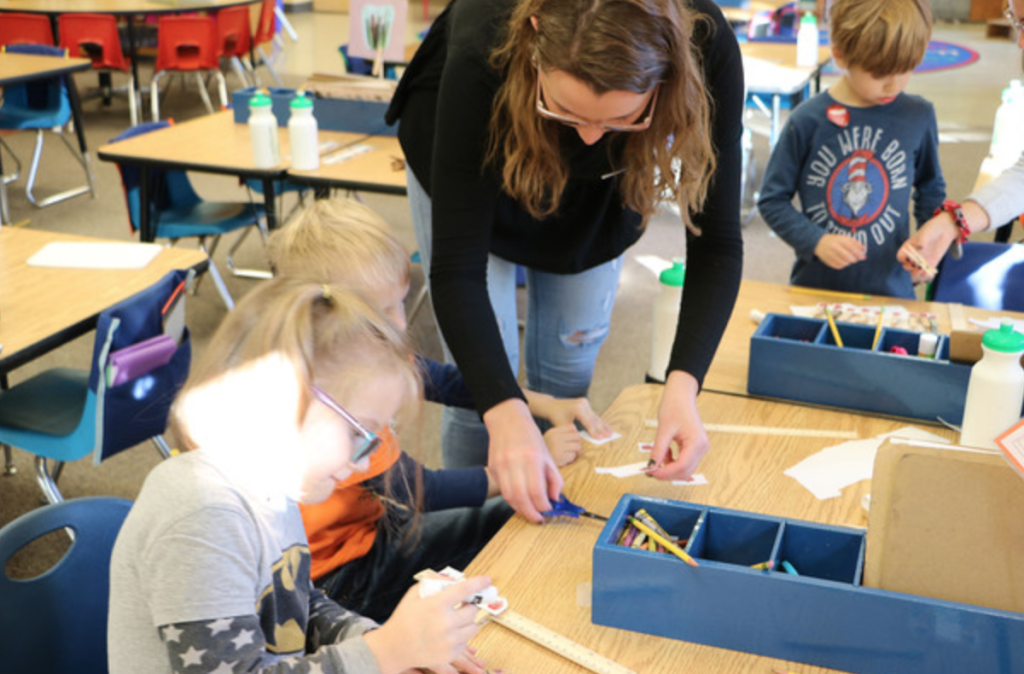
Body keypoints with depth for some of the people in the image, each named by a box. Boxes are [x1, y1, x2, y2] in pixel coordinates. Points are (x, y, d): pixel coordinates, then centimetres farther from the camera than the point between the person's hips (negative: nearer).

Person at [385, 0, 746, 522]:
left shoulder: (705, 49, -37)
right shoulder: (484, 48, -43)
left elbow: (715, 241, -31)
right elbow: (456, 265, -40)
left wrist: (683, 384, -44)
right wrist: (504, 412, -51)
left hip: (601, 186, 2)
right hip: (464, 163, -2)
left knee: (568, 373, 8)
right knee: (482, 380, -5)